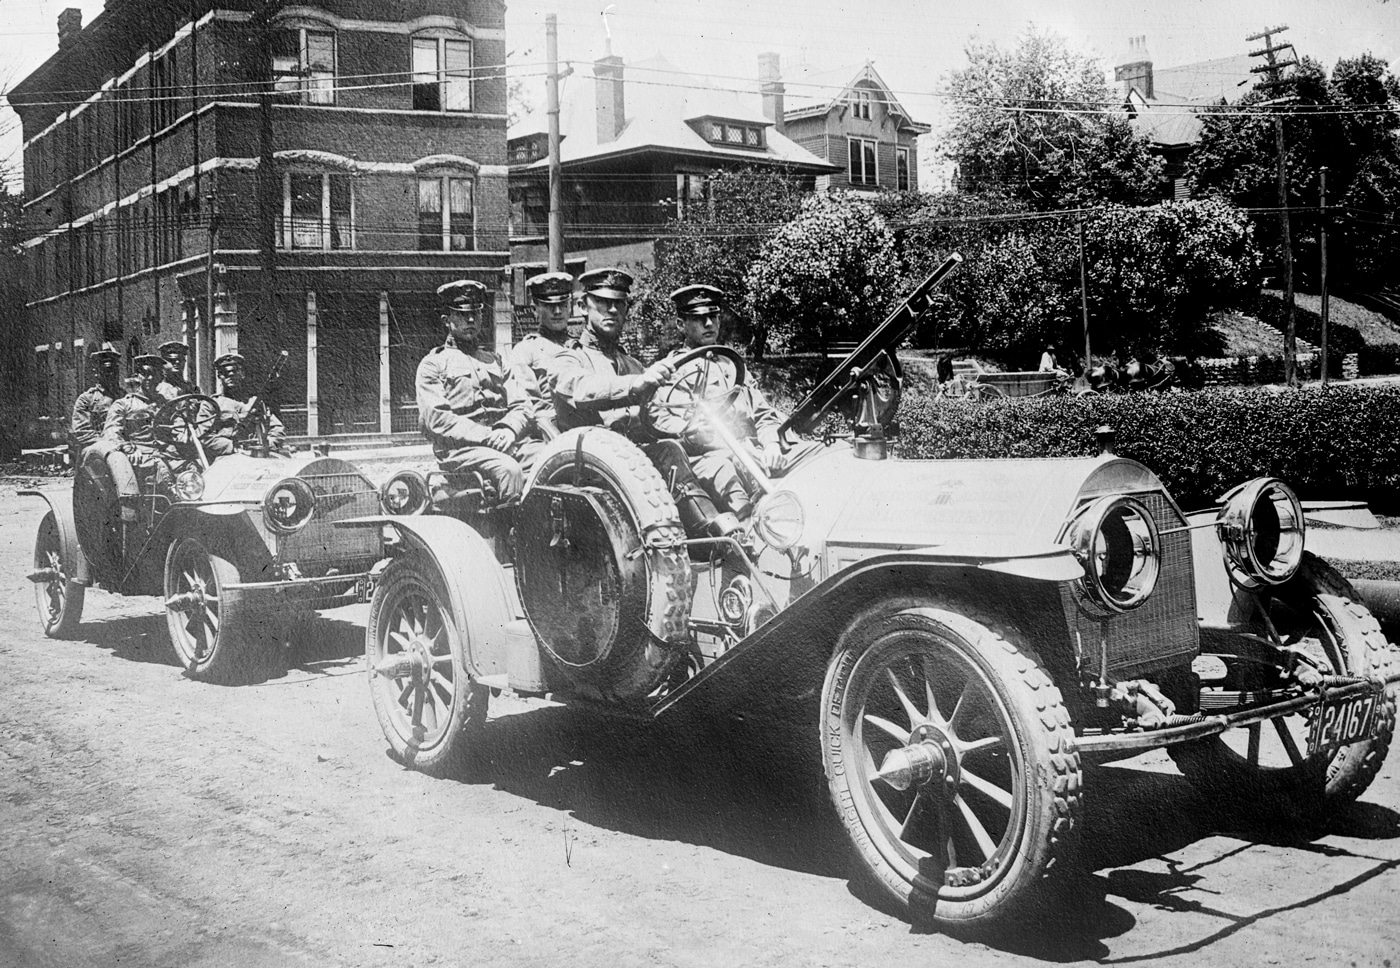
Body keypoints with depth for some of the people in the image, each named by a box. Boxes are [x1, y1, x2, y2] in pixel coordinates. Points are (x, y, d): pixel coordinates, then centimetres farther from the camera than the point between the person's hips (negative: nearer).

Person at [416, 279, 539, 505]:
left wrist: (509, 429, -7)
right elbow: (436, 418, -4)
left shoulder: (494, 361, 28)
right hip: (459, 448, -4)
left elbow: (522, 405, 17)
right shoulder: (433, 364, 11)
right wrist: (485, 436, -14)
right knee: (508, 469, -35)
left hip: (504, 442, 5)